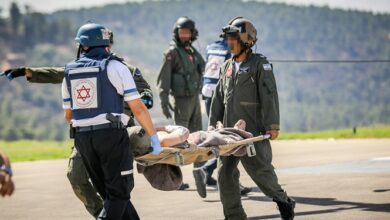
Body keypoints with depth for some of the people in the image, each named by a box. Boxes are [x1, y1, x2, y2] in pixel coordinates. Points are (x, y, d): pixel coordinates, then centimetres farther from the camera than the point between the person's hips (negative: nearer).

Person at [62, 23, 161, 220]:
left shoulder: (69, 72, 10)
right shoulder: (114, 67, -3)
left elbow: (68, 115, 17)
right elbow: (138, 108, -7)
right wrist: (154, 137, 0)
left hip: (82, 137, 5)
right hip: (111, 135, -5)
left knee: (109, 192, 15)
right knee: (118, 193, 3)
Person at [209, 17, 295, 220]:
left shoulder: (259, 64, -4)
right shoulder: (227, 67, 16)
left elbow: (269, 96, -10)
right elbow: (218, 98, 20)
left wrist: (272, 125, -16)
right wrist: (213, 125, 15)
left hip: (253, 131, -6)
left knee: (259, 169, -8)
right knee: (225, 173, 2)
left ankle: (282, 200, 16)